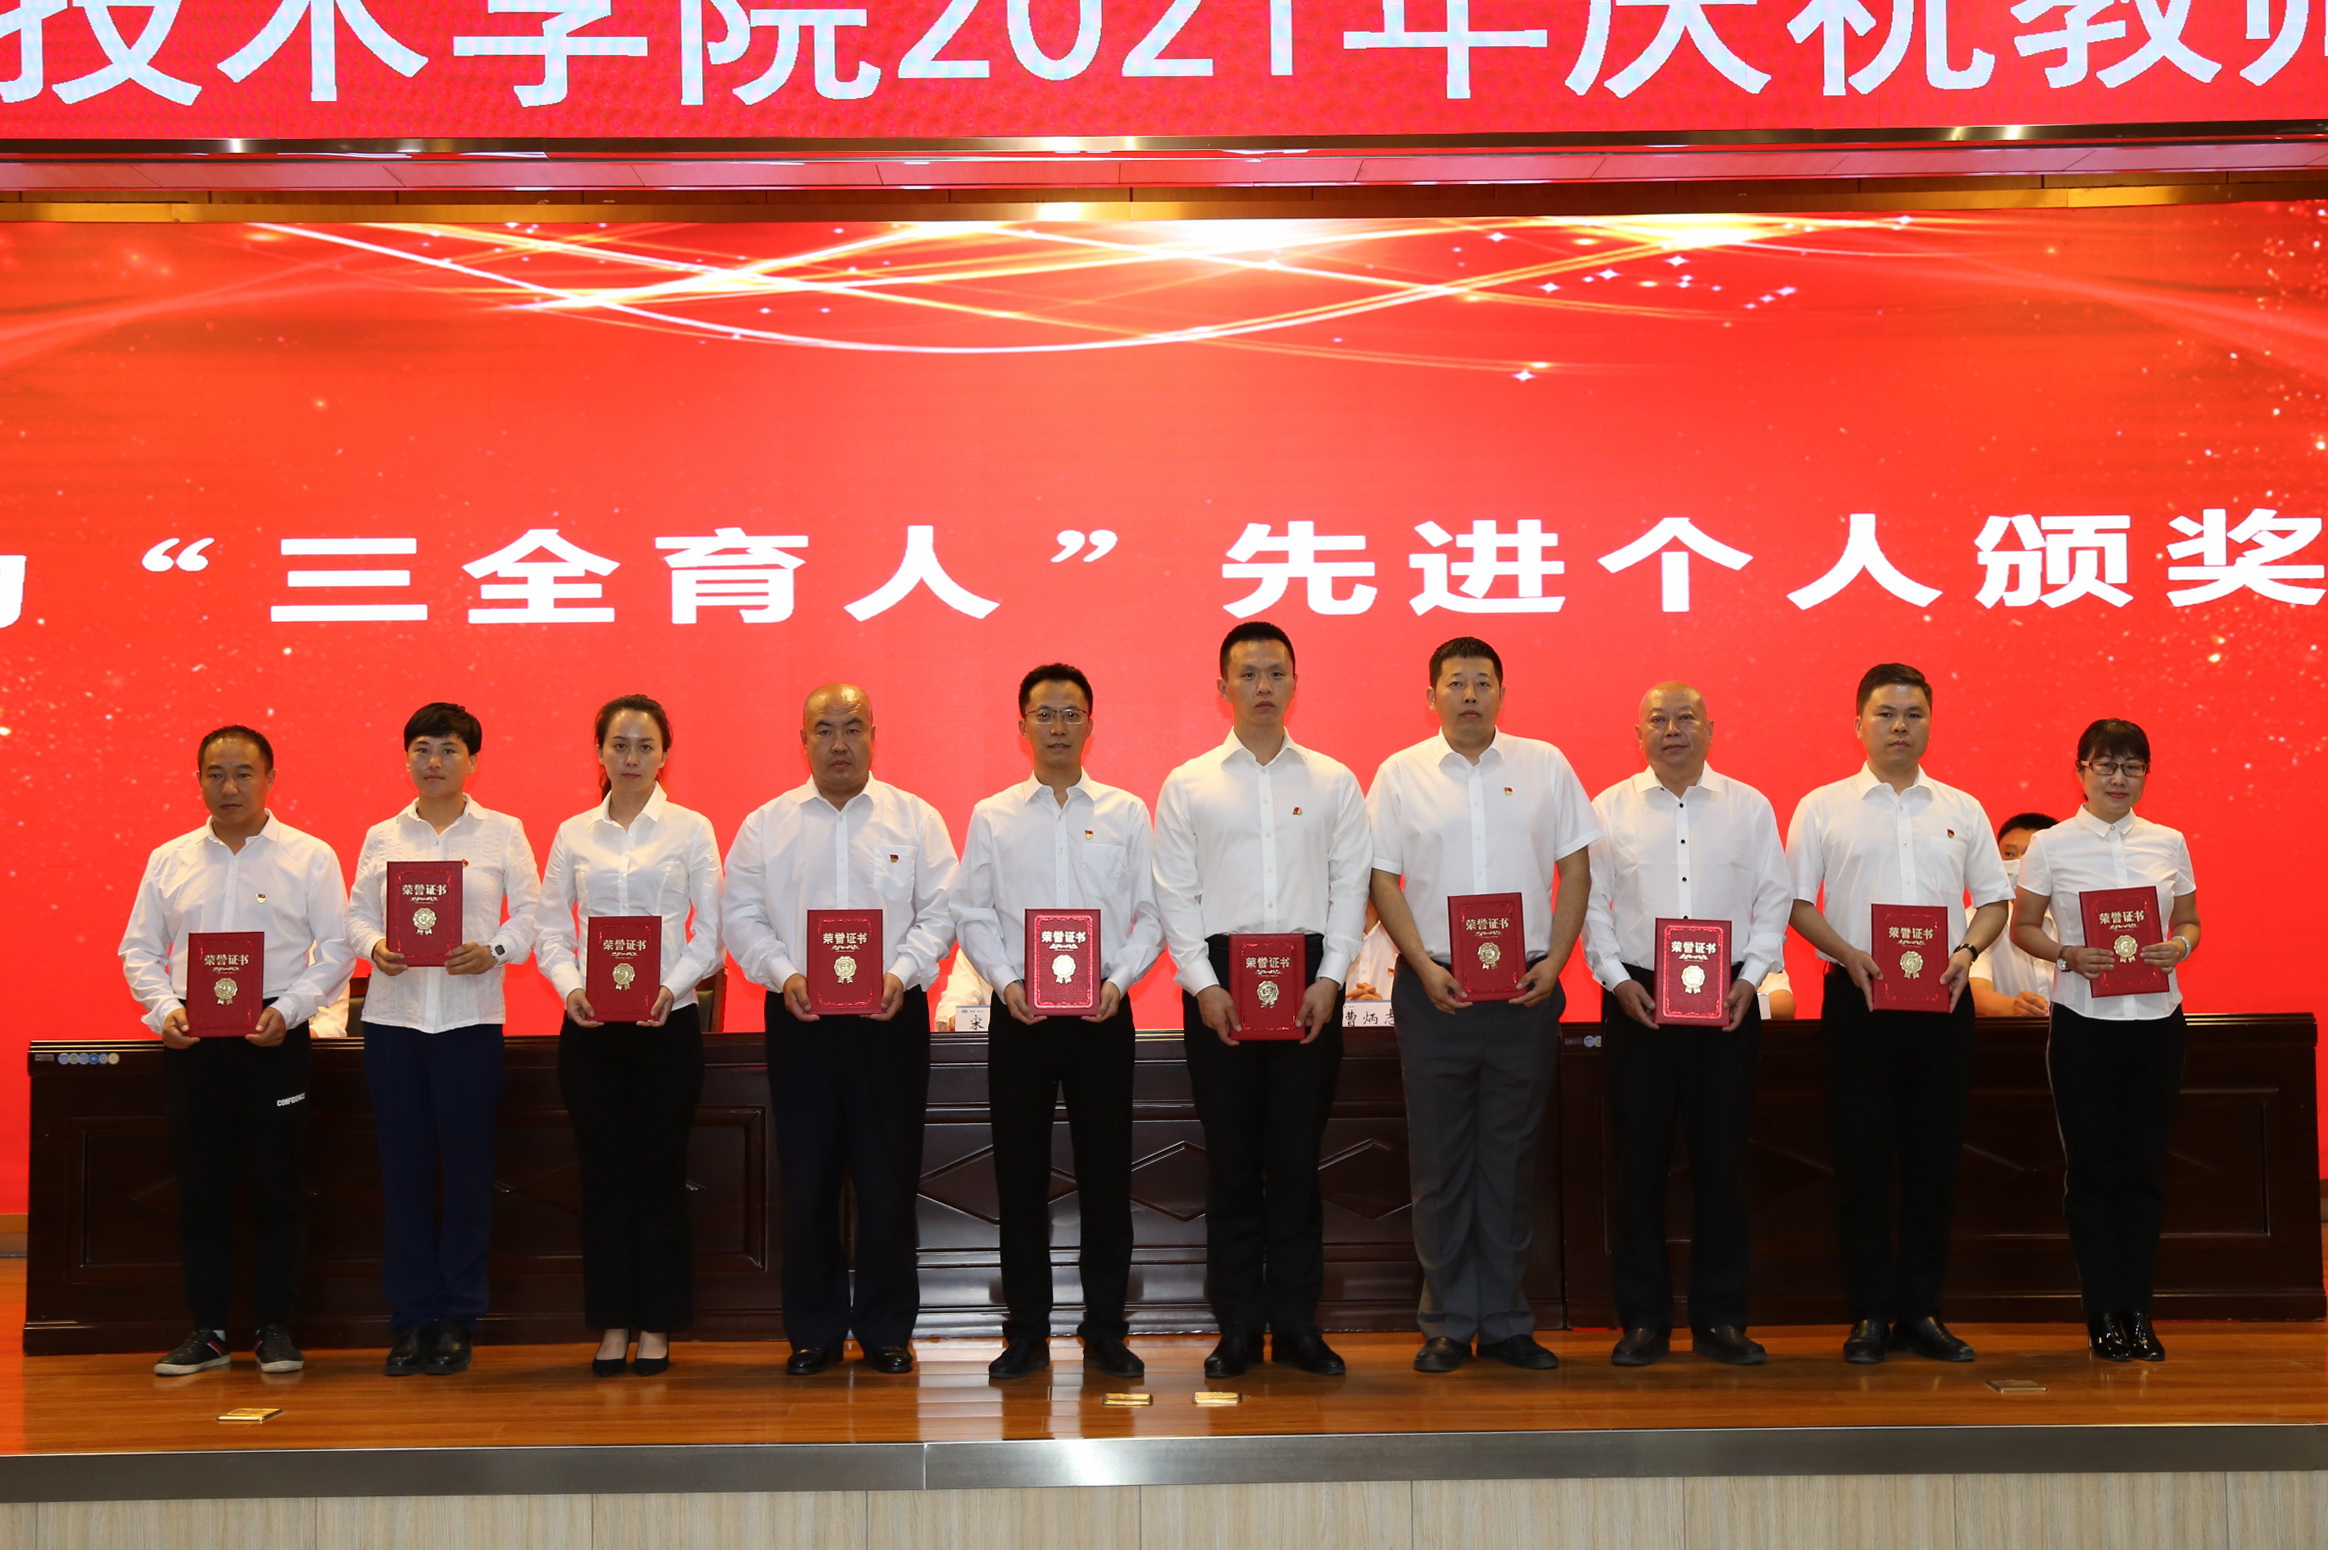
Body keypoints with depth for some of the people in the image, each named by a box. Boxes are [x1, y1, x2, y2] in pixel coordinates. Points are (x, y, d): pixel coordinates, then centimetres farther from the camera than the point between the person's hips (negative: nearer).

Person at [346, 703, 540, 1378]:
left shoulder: (503, 833, 6)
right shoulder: (382, 837, 12)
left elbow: (530, 911, 2)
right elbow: (356, 912, 10)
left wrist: (494, 951, -15)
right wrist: (375, 946, -11)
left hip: (471, 1017, -2)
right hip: (393, 1017, 2)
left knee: (467, 1165, 0)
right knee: (403, 1167, 2)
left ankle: (458, 1322, 9)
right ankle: (411, 1320, 10)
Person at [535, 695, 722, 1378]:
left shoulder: (691, 829, 3)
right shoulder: (574, 834, 8)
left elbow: (711, 931, 0)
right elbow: (549, 928, 7)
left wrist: (672, 987, -15)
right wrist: (570, 986, -11)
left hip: (668, 1022, -2)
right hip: (590, 1024, 2)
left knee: (661, 1172, 2)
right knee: (604, 1173, 4)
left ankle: (657, 1327, 11)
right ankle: (612, 1325, 12)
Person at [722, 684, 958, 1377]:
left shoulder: (915, 819, 6)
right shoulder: (765, 825, 8)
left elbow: (939, 912, 2)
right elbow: (743, 916, 5)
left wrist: (902, 974, -13)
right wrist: (784, 974, -11)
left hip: (890, 1016, -1)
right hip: (799, 1020, 1)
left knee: (888, 1180, 1)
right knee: (807, 1179, 3)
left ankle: (887, 1330, 12)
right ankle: (814, 1332, 13)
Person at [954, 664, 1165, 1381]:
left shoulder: (1126, 813, 6)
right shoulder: (991, 817, 7)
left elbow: (1151, 913, 4)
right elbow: (972, 914, 5)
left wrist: (1118, 979, -10)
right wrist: (1007, 983, -9)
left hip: (1103, 1010, 0)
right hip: (1019, 1013, 0)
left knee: (1106, 1170, 2)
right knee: (1020, 1172, 3)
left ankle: (1105, 1330, 12)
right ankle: (1026, 1330, 12)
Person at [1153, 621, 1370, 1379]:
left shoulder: (1333, 782, 8)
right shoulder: (1187, 785, 6)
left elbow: (1351, 884, 4)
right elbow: (1174, 892, 2)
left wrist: (1329, 980, -6)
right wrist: (1204, 985, -7)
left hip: (1309, 979, 1)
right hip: (1219, 977, 0)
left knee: (1297, 1154, 3)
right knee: (1231, 1155, 2)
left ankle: (1296, 1322, 10)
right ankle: (1238, 1326, 8)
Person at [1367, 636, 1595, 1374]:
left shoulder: (1545, 766, 7)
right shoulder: (1400, 774, 4)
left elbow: (1575, 868, 7)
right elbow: (1383, 878, 1)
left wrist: (1554, 959, -5)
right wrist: (1424, 966, -10)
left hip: (1525, 989, 1)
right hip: (1435, 990, -1)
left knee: (1512, 1159, 6)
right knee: (1440, 1161, 3)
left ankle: (1505, 1321, 14)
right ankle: (1447, 1324, 12)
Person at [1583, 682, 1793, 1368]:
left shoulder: (1749, 807, 8)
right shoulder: (1610, 810, 6)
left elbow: (1775, 900, 7)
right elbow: (1589, 902, 4)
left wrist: (1750, 977, -6)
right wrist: (1617, 979, -7)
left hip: (1728, 1002, 1)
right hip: (1636, 998, 0)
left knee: (1722, 1160, 3)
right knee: (1638, 1162, 1)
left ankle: (1720, 1318, 12)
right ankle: (1643, 1319, 9)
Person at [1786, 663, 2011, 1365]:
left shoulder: (1961, 810, 12)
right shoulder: (1823, 808, 5)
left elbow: (1993, 899, 13)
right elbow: (1797, 902, 2)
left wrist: (1966, 950, -6)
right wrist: (1848, 954, -13)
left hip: (1942, 1000, 2)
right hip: (1858, 998, -2)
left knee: (1934, 1161, 4)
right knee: (1862, 1160, 0)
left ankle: (1921, 1311, 13)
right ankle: (1870, 1313, 7)